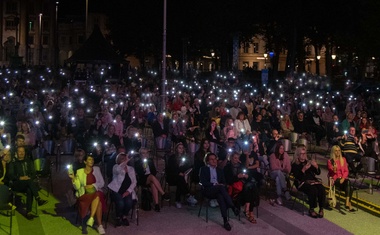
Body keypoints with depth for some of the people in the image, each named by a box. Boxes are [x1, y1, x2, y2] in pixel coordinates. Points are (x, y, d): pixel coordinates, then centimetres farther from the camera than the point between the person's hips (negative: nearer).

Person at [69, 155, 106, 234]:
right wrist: (73, 178, -16)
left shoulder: (96, 169, 10)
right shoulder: (79, 171, 5)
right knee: (98, 201, -33)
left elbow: (102, 183, 6)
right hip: (84, 194, -2)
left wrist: (93, 185, -11)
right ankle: (99, 225, -28)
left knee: (98, 196, -36)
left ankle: (91, 219, -31)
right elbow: (77, 187, 0)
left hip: (96, 192, 2)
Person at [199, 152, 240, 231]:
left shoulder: (219, 170, 24)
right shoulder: (203, 169, 10)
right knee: (221, 187, -37)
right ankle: (233, 207, -44)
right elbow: (202, 182, -5)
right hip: (208, 190, -3)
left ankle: (225, 220, -47)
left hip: (218, 190, 3)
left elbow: (224, 182, 16)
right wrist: (214, 184, -17)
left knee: (220, 196, -38)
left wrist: (222, 185, -10)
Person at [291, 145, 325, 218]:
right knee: (313, 190, -34)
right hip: (302, 183, -4)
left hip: (313, 181, 4)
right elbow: (297, 177, -8)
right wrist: (303, 170, -23)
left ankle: (321, 209, -19)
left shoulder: (308, 162, 22)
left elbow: (318, 173, 17)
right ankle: (311, 209, -21)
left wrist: (316, 166, -4)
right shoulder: (294, 165, 8)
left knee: (322, 189, -27)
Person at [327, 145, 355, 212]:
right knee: (349, 187, -30)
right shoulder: (330, 161, 4)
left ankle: (347, 203, -35)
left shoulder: (343, 159, 15)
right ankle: (349, 205, -27)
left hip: (343, 178, 3)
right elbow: (331, 173, -3)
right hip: (335, 179, -3)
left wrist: (343, 178, -9)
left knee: (348, 182, -33)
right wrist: (334, 170, -26)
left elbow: (346, 171, 9)